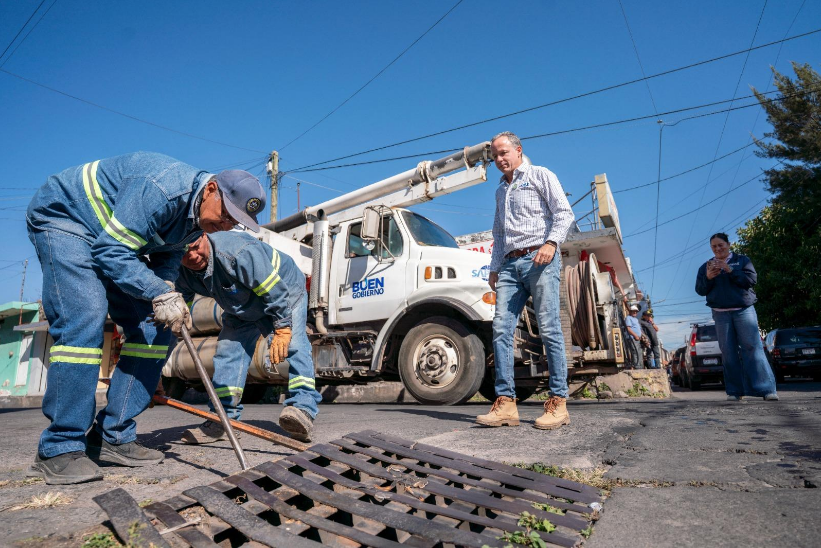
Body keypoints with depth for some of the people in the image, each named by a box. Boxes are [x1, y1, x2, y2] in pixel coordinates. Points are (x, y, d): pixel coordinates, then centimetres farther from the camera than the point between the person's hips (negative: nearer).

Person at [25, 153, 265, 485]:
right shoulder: (162, 187, -34)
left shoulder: (197, 216, -5)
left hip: (113, 243, 8)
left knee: (153, 330, -4)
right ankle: (59, 449, -14)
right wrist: (160, 294, -37)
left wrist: (167, 294, -19)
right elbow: (112, 252, -33)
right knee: (83, 322, -25)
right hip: (62, 217, -8)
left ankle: (113, 439, 3)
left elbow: (166, 260, 1)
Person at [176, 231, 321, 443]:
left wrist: (282, 330, -32)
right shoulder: (184, 274, -17)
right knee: (228, 350, -3)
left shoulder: (239, 252, -40)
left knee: (293, 344, -26)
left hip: (285, 293, -6)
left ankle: (303, 409, -31)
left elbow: (275, 291, -35)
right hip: (243, 308, 7)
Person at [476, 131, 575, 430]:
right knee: (501, 328, -7)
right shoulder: (500, 190, 28)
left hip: (539, 259, -6)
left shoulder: (540, 175, 9)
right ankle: (505, 403, -6)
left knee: (549, 329, -8)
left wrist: (551, 242, -19)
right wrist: (494, 268, 22)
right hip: (510, 264, 6)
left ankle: (558, 403, -3)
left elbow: (564, 213, -3)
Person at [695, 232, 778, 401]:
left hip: (744, 310, -1)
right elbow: (700, 290, 7)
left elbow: (752, 279, -3)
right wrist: (708, 277, -12)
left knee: (752, 347, -10)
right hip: (721, 314, 2)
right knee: (728, 352, -2)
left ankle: (767, 389, -8)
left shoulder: (742, 260, 10)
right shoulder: (706, 267, 14)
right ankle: (734, 391, 0)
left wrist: (730, 270, -14)